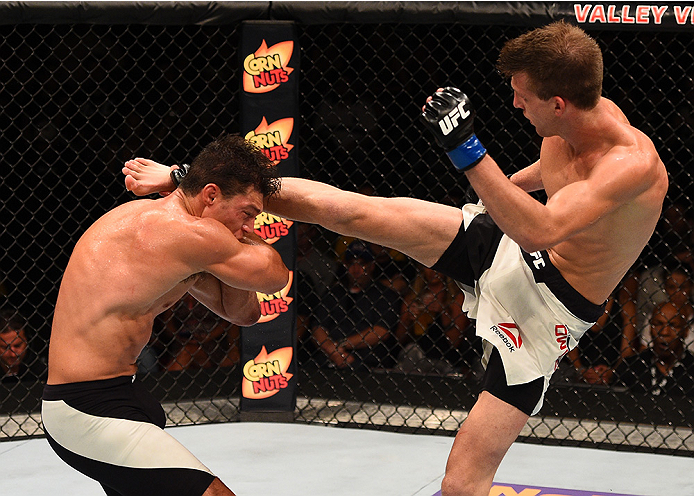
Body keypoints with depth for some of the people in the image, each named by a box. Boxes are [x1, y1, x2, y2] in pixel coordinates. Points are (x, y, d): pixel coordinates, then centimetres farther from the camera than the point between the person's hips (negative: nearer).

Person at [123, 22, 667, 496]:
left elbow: (539, 230, -46)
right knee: (344, 209, -3)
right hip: (505, 247, 7)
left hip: (548, 308, -7)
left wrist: (466, 147, -49)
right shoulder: (573, 119, -9)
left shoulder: (634, 165, -33)